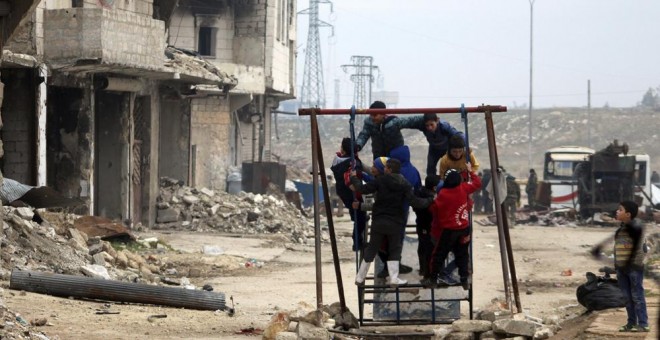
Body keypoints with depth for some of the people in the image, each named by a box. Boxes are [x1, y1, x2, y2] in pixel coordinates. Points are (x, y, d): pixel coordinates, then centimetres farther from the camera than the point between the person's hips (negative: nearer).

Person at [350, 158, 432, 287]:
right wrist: (428, 201, 3)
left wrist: (354, 178, 7)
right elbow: (414, 202, -12)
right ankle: (394, 278, -1)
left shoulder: (380, 181, -9)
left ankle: (360, 278, 15)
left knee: (371, 250, 11)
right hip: (395, 223, 0)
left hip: (379, 221, 0)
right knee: (394, 250, 11)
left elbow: (362, 189, -10)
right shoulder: (404, 185, -6)